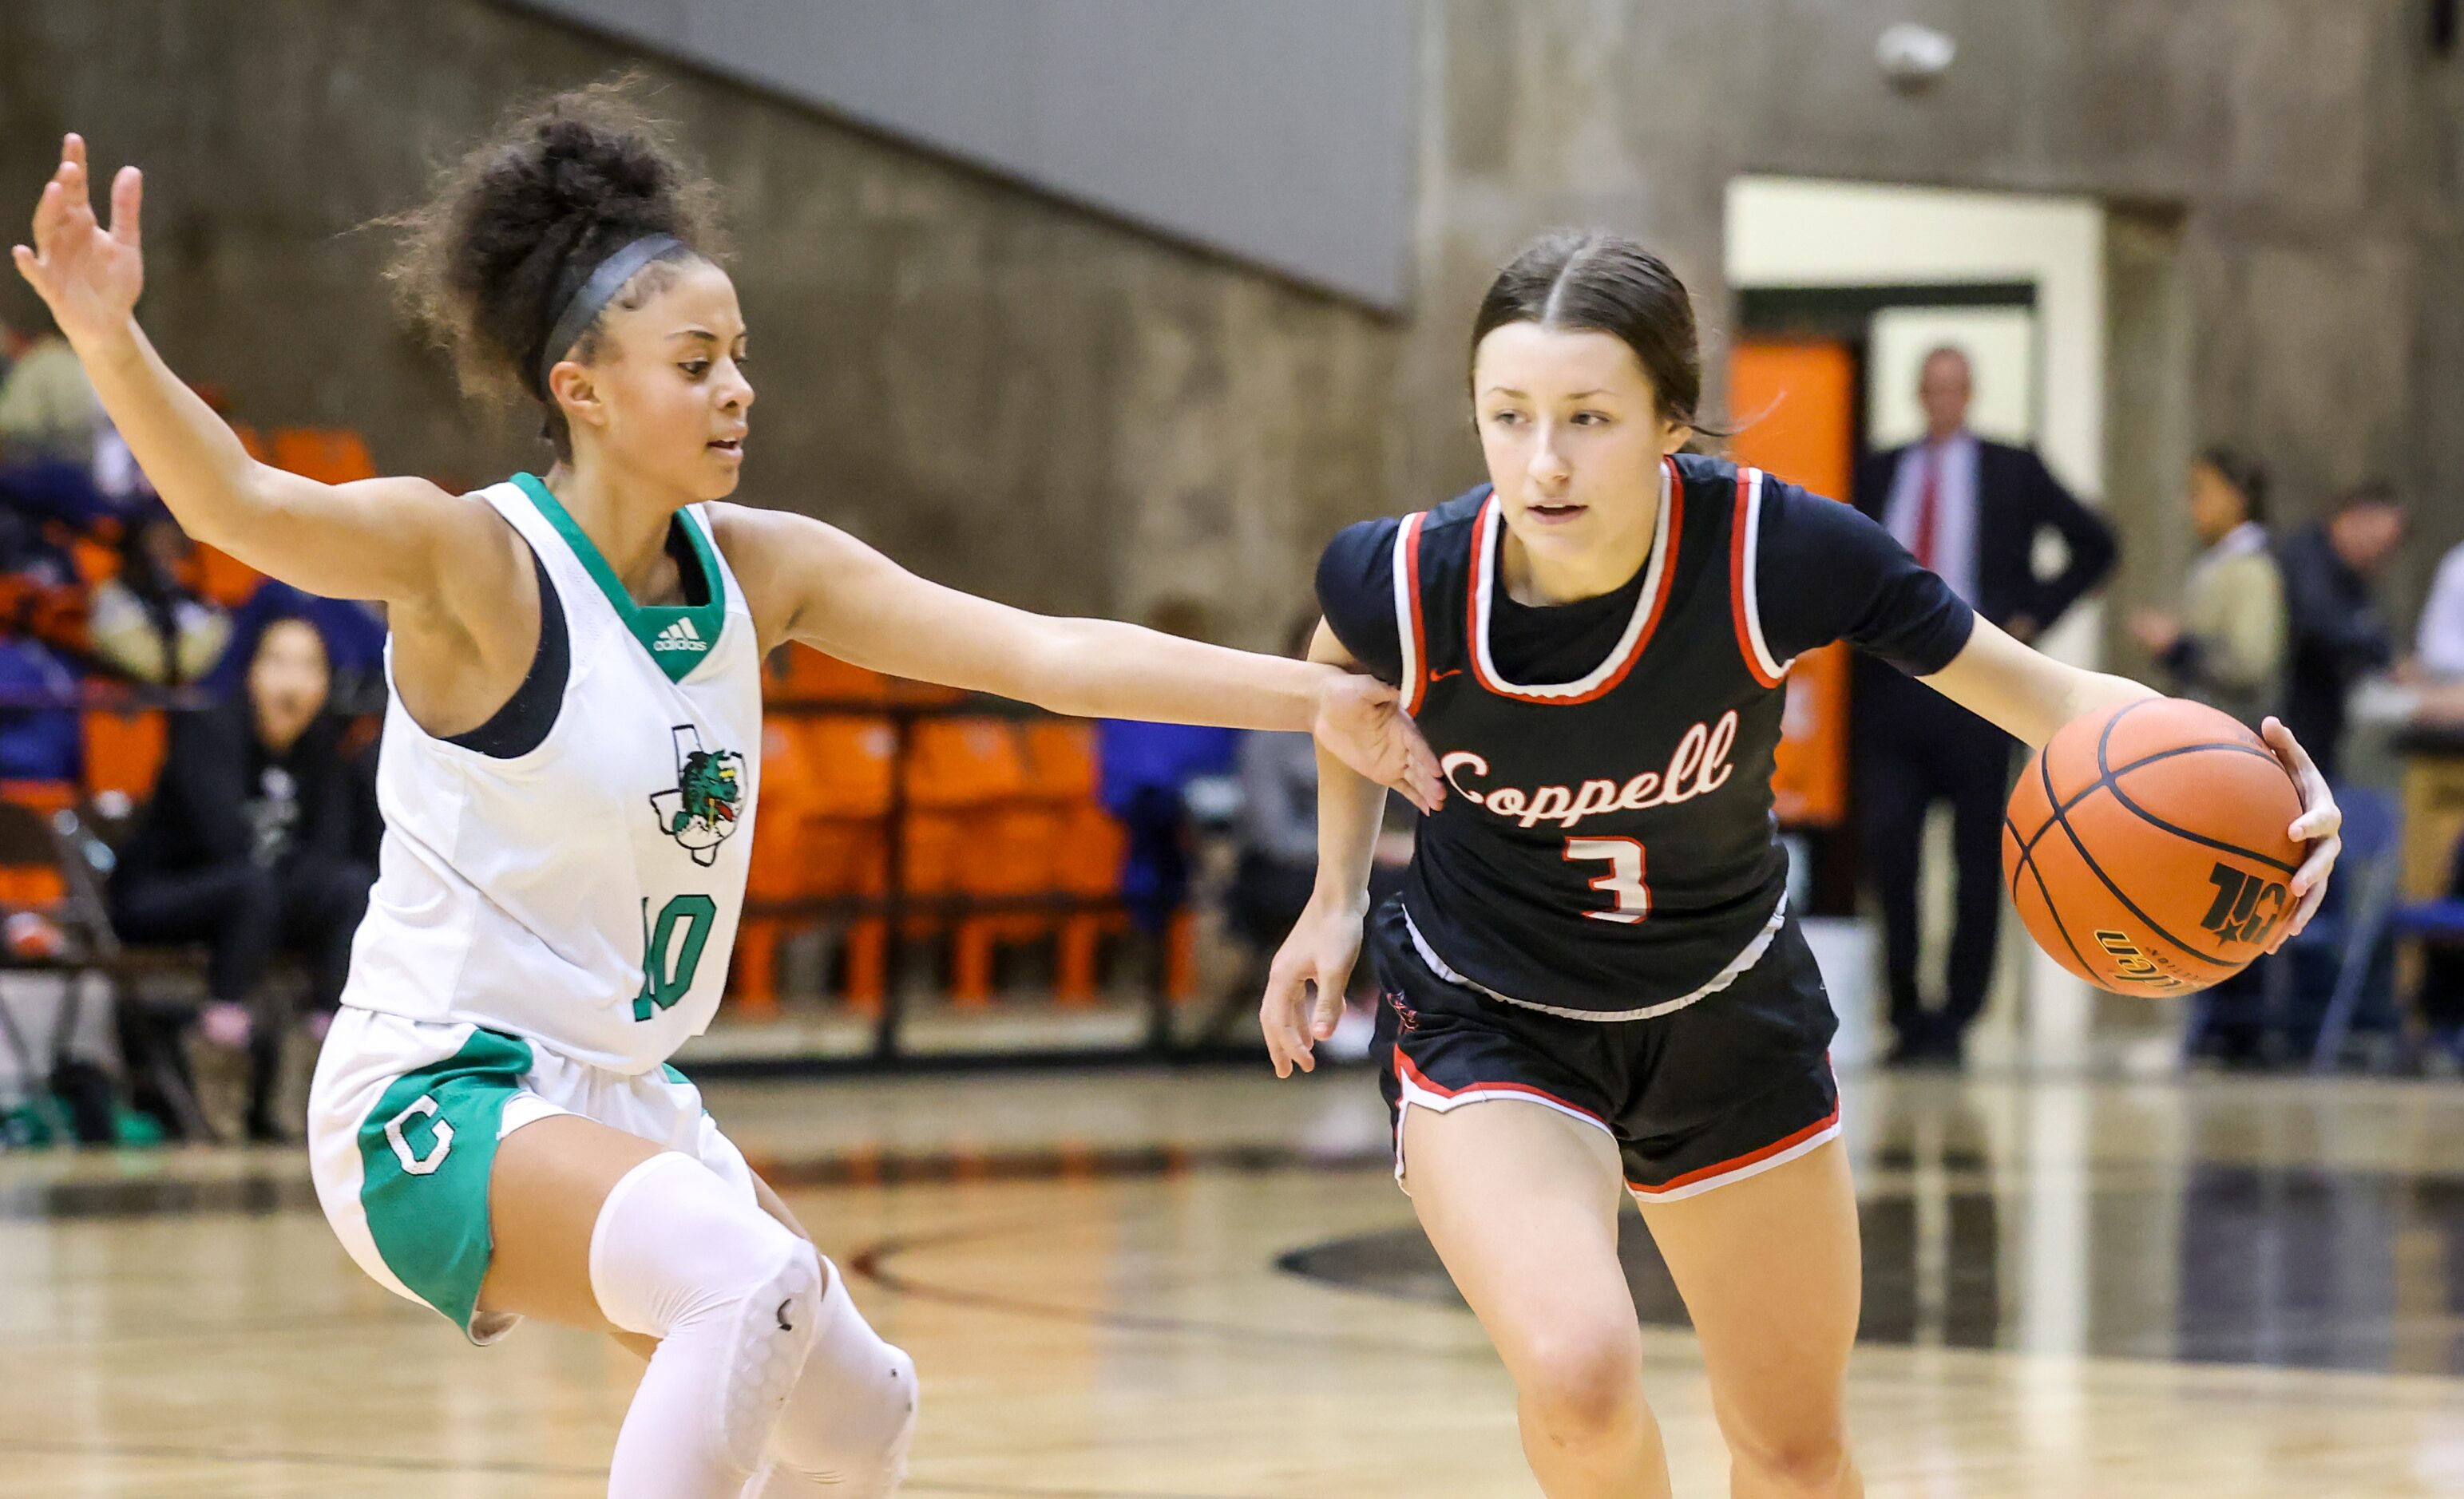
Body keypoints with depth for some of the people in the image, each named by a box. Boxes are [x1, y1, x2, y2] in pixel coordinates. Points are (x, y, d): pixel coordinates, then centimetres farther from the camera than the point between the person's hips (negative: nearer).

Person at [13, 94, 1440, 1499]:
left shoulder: (761, 567, 2)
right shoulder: (474, 560, -16)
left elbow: (1044, 653, -1)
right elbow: (247, 508, -33)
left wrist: (1313, 697, -9)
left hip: (621, 1098, 8)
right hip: (436, 1097, -8)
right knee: (758, 1281, -32)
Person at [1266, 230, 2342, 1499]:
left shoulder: (1776, 552, -28)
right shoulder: (1407, 583, -26)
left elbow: (2042, 693, -19)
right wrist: (1336, 898, 3)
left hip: (1727, 1014, 2)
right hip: (1489, 1025, -2)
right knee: (1576, 1373, -28)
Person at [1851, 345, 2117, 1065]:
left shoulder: (2012, 472, 4)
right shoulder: (1880, 472, 12)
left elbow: (2095, 545, 7)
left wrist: (2033, 617, -1)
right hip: (1891, 687, 2)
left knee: (1978, 862, 1)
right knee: (1885, 843, -9)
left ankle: (1955, 1019, 9)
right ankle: (1906, 1012, 2)